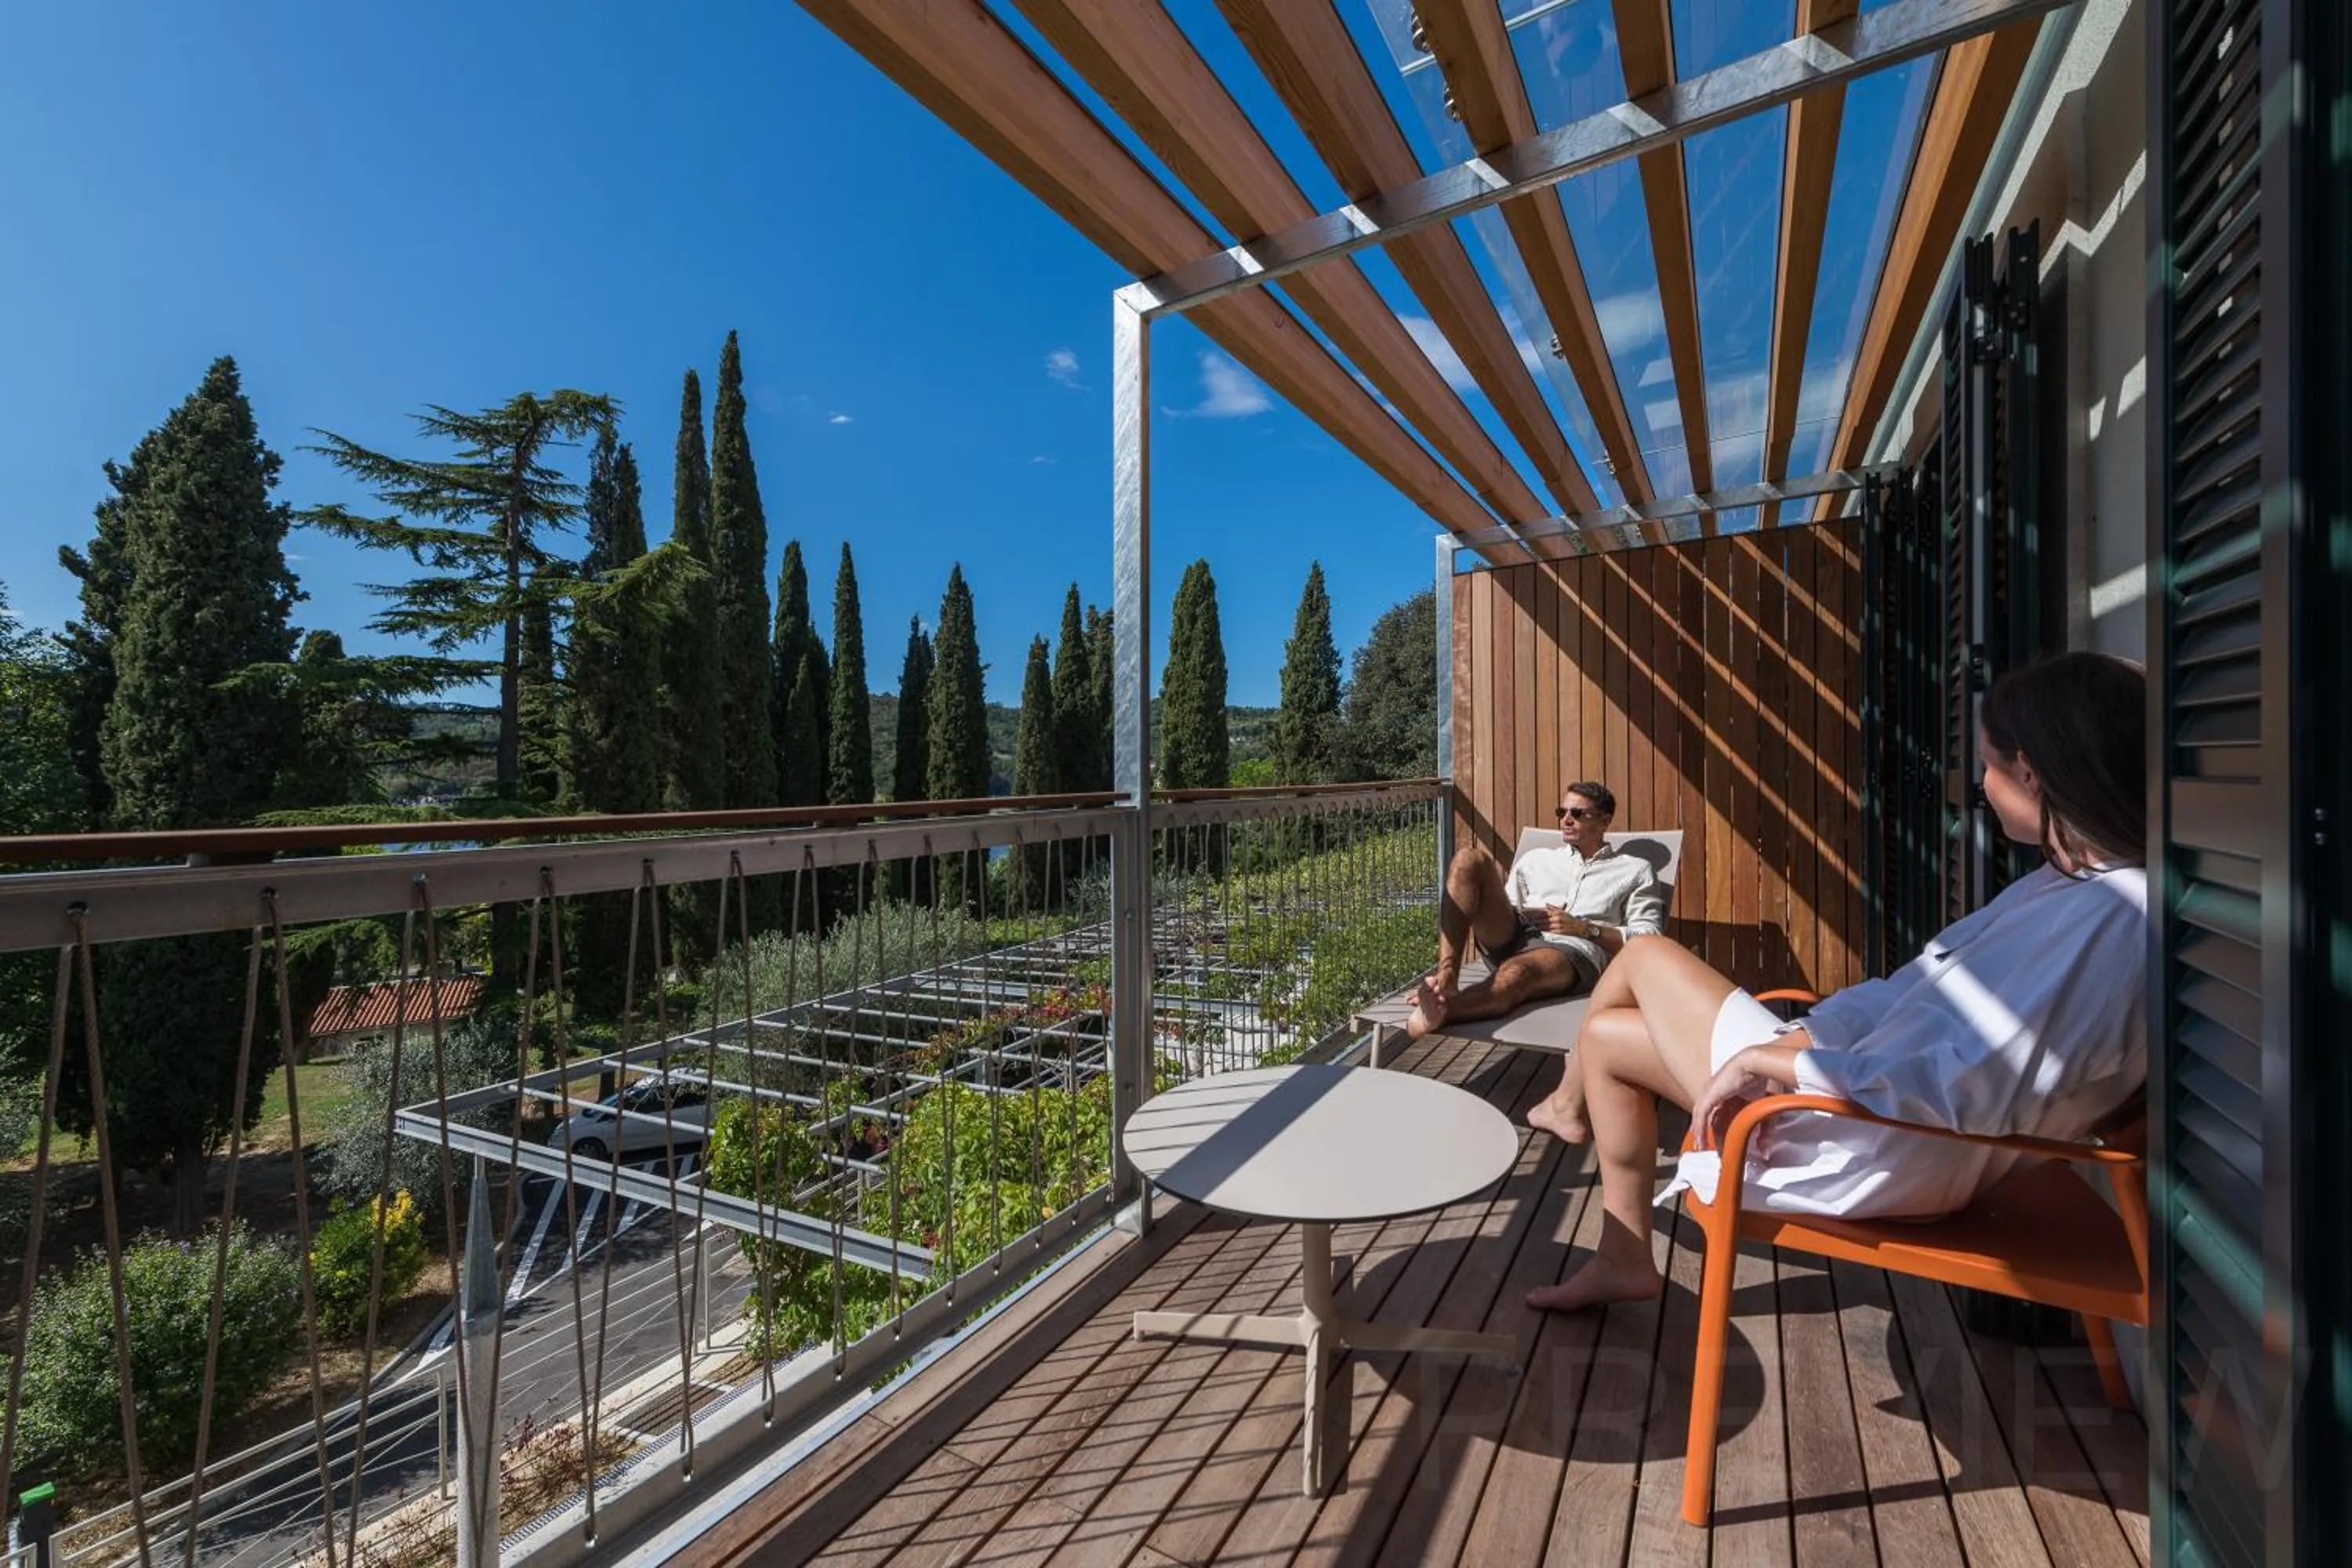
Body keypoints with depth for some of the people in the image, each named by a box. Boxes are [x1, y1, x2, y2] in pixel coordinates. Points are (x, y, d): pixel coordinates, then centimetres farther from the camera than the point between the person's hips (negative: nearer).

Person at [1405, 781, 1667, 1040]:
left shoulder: (1635, 871, 21)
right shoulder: (1536, 859, 31)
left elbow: (1649, 940, 8)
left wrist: (1583, 929, -4)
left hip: (1574, 951, -4)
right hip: (1513, 941, 4)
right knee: (1471, 858, -19)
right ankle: (1446, 976, -34)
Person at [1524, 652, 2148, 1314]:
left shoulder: (2113, 916, -26)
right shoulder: (2069, 884, 4)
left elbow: (1964, 1090, -32)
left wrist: (1764, 1060, -24)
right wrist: (1790, 1044, 0)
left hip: (1881, 1154, -9)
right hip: (1869, 1093, 9)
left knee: (1647, 958, 1)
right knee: (1608, 1033, 15)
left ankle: (1572, 1104, 29)